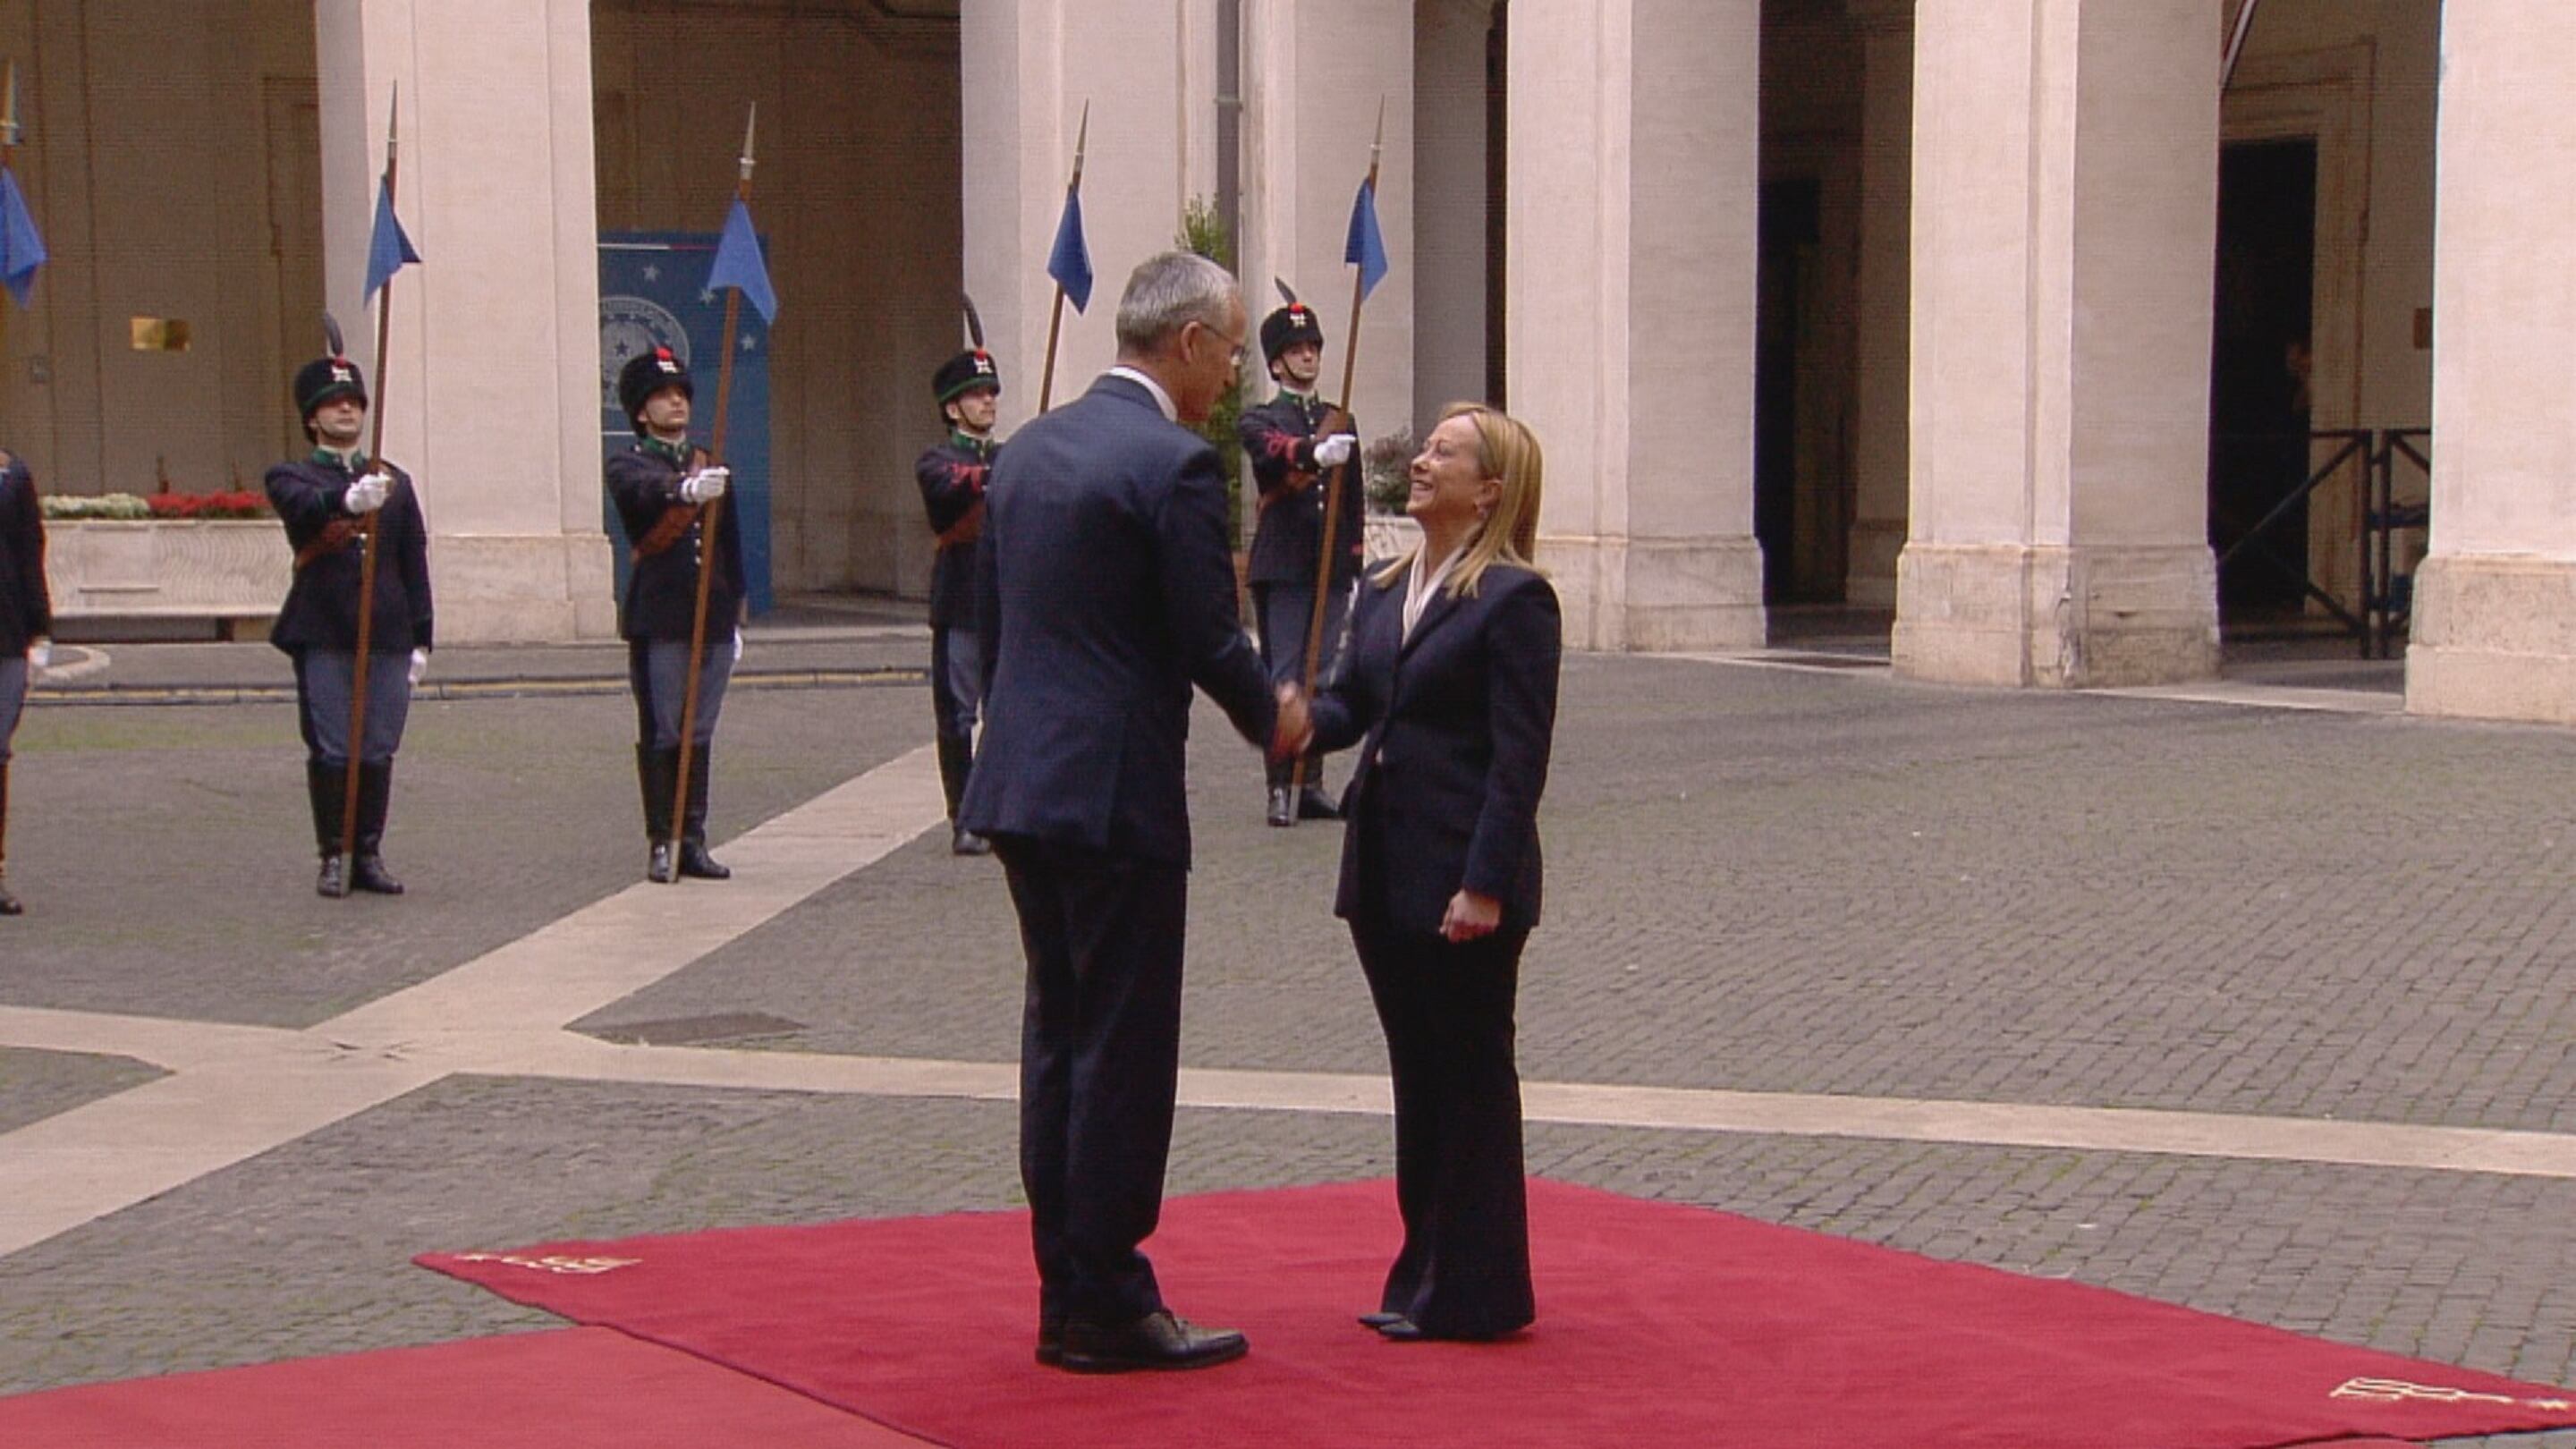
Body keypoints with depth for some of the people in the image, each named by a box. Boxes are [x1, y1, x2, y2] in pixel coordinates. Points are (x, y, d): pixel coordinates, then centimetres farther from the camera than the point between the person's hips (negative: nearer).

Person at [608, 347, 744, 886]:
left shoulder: (709, 466, 17)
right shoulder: (628, 466, 0)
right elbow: (648, 491, -24)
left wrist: (734, 617, 17)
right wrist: (687, 489, -46)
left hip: (712, 619, 5)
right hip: (658, 620, -5)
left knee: (700, 735, 7)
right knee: (661, 734, -3)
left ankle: (694, 842, 11)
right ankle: (660, 845, 0)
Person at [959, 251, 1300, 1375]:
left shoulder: (1027, 450, 12)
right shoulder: (1174, 463, -14)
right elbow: (1208, 641, -13)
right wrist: (1271, 716, 6)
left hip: (1020, 788, 9)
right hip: (1115, 797, -8)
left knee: (1059, 1043, 14)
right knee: (1123, 1056, 0)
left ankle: (1068, 1296, 20)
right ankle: (1107, 1309, 5)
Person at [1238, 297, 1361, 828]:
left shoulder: (1340, 422, 18)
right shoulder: (1259, 420, 3)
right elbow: (1273, 453, -22)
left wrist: (1355, 561, 12)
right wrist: (1316, 452, -42)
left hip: (1331, 569, 5)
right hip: (1282, 567, -5)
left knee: (1321, 675, 7)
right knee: (1283, 677, -6)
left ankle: (1311, 783, 12)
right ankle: (1282, 788, -6)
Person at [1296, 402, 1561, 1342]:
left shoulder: (1513, 598, -11)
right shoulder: (1383, 593, 13)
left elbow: (1519, 756, -15)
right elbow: (1351, 705, 10)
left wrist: (1485, 883, -19)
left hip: (1462, 877, -8)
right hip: (1386, 871, 8)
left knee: (1471, 1080, 2)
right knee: (1418, 1077, 15)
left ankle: (1473, 1294, 10)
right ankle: (1424, 1275, 25)